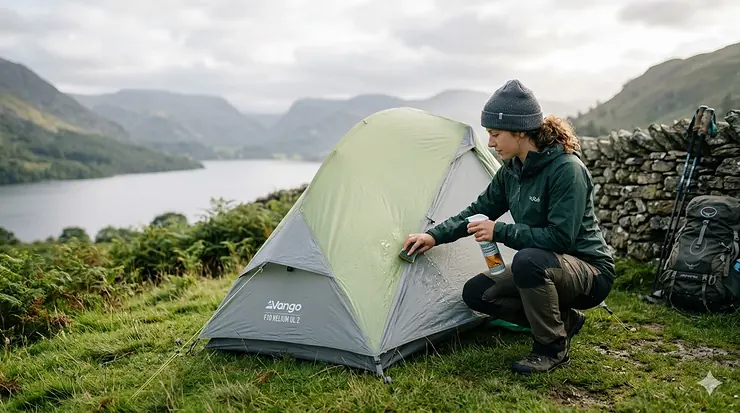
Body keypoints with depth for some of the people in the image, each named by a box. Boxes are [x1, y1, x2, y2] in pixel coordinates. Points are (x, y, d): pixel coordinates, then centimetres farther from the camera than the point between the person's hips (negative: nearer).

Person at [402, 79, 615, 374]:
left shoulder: (567, 170, -26)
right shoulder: (512, 169, -1)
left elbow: (560, 237, -29)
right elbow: (480, 209, 10)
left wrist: (500, 232, -25)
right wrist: (434, 236, 2)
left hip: (590, 272, -8)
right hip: (541, 269, 8)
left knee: (528, 261, -37)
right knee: (476, 293, -4)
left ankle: (552, 348, -13)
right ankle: (563, 321, 8)